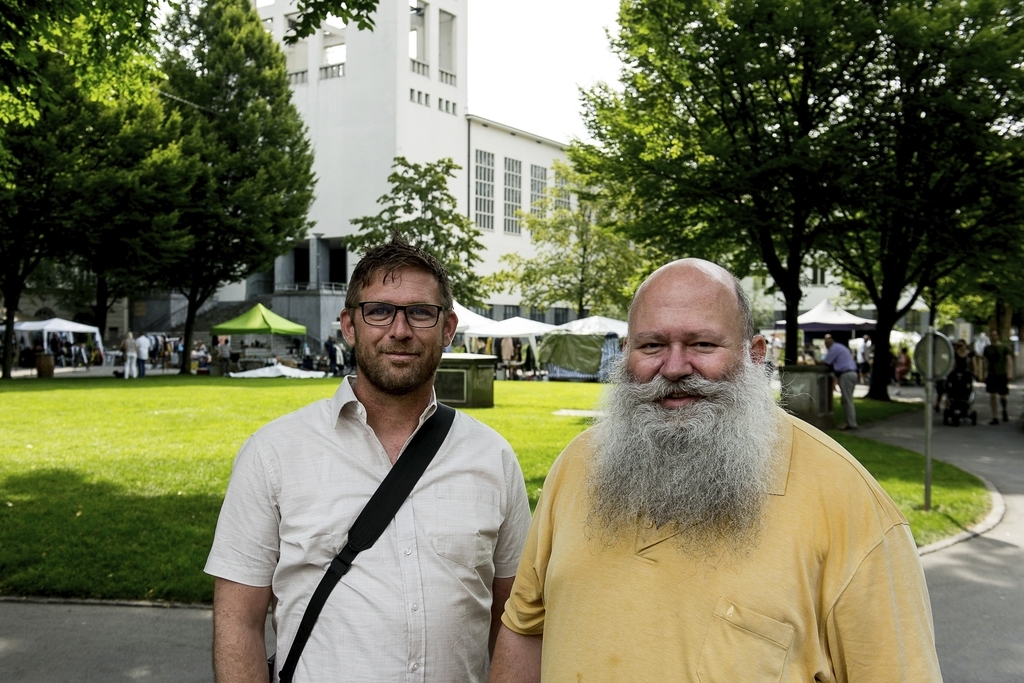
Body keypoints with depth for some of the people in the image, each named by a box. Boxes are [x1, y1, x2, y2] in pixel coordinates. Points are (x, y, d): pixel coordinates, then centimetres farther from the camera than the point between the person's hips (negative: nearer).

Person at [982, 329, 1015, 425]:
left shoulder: (1005, 347, 0)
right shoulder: (987, 348, 9)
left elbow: (1009, 360, -6)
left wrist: (1009, 372, -16)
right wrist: (986, 373, 6)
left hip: (1002, 374, -3)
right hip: (991, 375, 3)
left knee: (1003, 396, 2)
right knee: (992, 396, -2)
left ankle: (1004, 410, 33)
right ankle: (995, 417, 2)